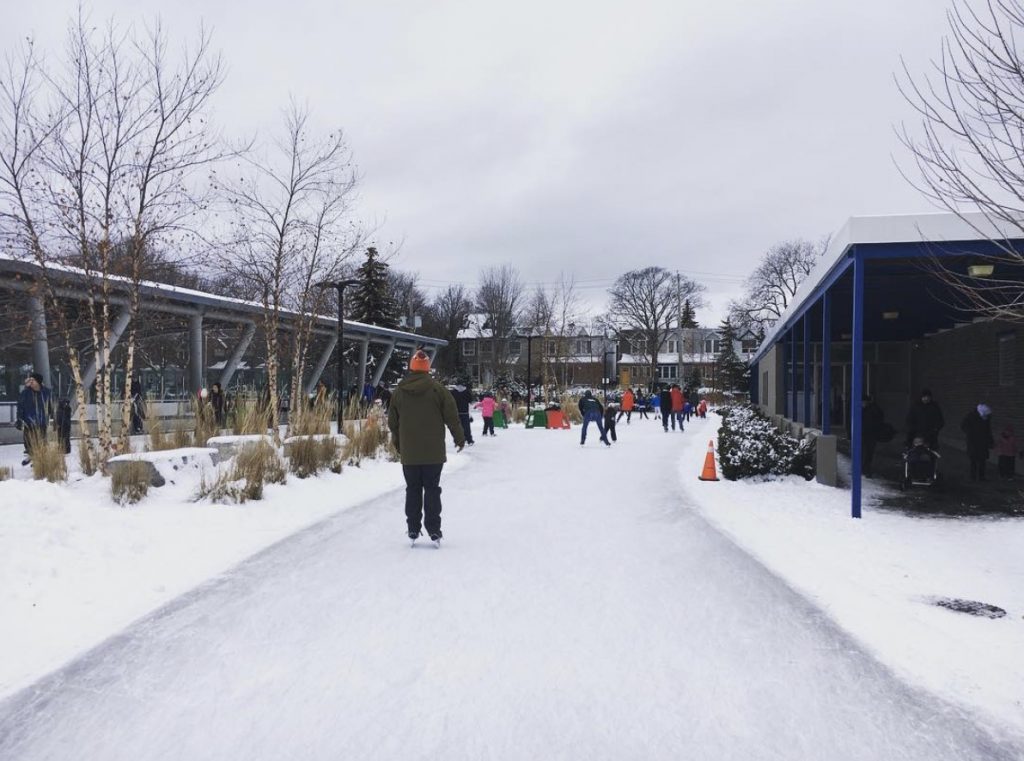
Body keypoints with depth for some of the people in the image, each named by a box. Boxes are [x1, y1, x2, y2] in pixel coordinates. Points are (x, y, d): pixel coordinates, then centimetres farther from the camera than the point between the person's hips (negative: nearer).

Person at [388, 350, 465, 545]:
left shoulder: (398, 393, 3)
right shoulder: (438, 390, -6)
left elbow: (392, 422, 10)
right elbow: (452, 417, -5)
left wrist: (397, 444, 25)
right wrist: (459, 438, 10)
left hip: (408, 454, 2)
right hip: (433, 452, -2)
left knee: (412, 490, 10)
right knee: (432, 490, 2)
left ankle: (413, 530, 13)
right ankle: (433, 530, 0)